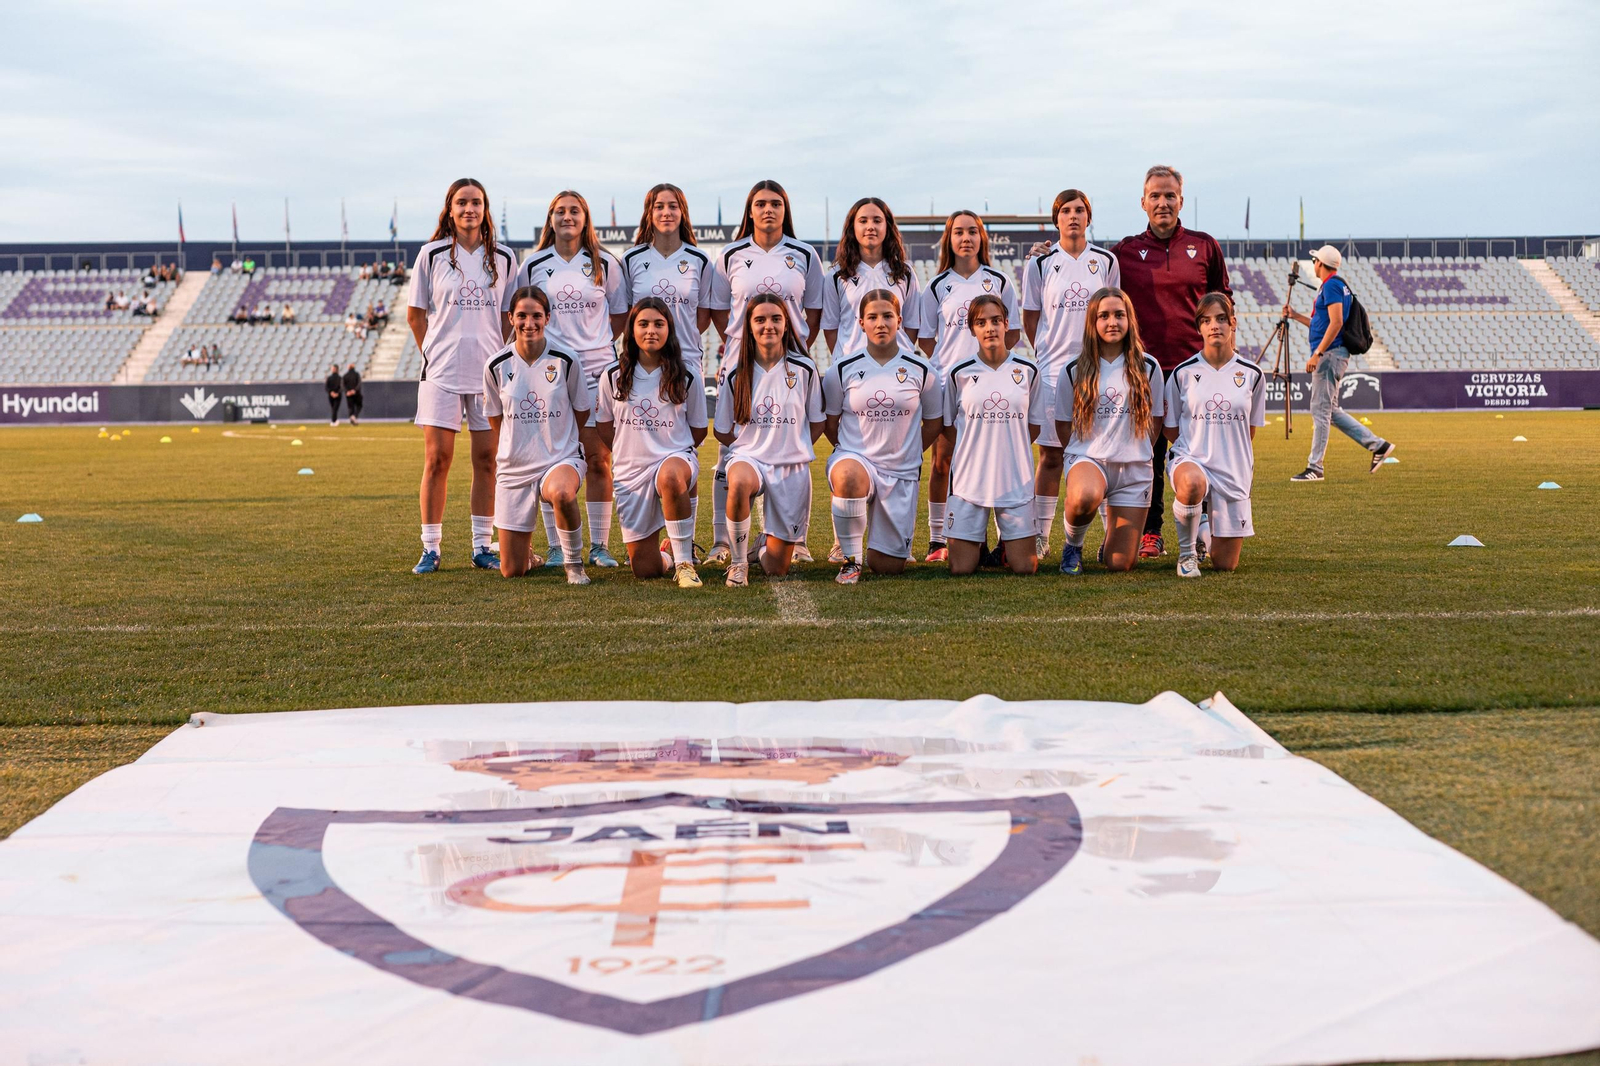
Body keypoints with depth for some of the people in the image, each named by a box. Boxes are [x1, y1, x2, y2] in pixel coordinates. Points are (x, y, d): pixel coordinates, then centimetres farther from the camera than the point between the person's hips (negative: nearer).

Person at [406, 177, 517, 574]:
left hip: (490, 371, 2)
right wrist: (434, 352, 3)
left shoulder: (503, 258, 7)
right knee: (437, 459, -3)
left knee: (486, 459, 4)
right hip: (442, 372, -2)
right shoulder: (431, 255, 3)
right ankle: (430, 549, 3)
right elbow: (415, 313, 8)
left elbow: (510, 315, 12)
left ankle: (482, 546, 12)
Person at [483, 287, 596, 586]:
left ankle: (574, 562, -14)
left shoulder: (566, 361, -6)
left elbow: (583, 418, 6)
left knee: (561, 492, -42)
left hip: (562, 458, -2)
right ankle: (529, 554, 40)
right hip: (513, 468, 2)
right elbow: (496, 421, 12)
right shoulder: (497, 366, -3)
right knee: (511, 571, 1)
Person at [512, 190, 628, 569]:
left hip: (598, 368, 0)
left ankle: (600, 545, 8)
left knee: (598, 460, 1)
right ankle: (556, 547, 7)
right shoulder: (533, 266, 6)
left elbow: (620, 313, 15)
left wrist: (595, 342, 4)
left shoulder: (604, 264, 7)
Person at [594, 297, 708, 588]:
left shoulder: (687, 374, -2)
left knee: (671, 476, -44)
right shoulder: (613, 376, 1)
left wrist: (672, 451, 10)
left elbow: (698, 429, 9)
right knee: (645, 570, -2)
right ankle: (668, 557, 38)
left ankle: (684, 561, -26)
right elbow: (603, 424, 15)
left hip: (676, 457, -2)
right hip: (630, 470, 2)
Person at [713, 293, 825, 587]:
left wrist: (792, 449, 2)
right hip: (748, 457, 0)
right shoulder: (737, 374, -1)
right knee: (738, 483, -42)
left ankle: (765, 546, 39)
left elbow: (816, 423, 9)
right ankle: (738, 562, -18)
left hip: (792, 467, 1)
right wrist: (756, 446, 0)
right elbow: (723, 431, 7)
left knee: (777, 568, 0)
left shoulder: (804, 370, -2)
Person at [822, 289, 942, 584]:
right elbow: (829, 422, 9)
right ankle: (850, 559, -20)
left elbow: (934, 421, 13)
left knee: (889, 567, 3)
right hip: (855, 458, -2)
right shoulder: (842, 371, -2)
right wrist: (850, 451, 1)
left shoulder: (921, 371, 1)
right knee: (848, 476, -43)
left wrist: (906, 454, 10)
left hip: (902, 472, 2)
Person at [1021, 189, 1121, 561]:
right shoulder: (1039, 264, 3)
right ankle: (1041, 537, 6)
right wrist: (1047, 354, 6)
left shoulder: (1106, 261, 7)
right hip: (1052, 369, -1)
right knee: (1050, 455, 0)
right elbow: (1030, 319, 9)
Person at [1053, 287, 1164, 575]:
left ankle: (1112, 537, 35)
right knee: (1084, 497, -41)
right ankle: (1073, 544, -6)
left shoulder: (1148, 367, 4)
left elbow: (1155, 419, 13)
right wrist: (1081, 455, 0)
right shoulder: (1074, 370, 0)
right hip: (1088, 457, -1)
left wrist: (1135, 453, 6)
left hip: (1134, 468, 1)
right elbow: (1063, 424, 8)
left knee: (1120, 564, -4)